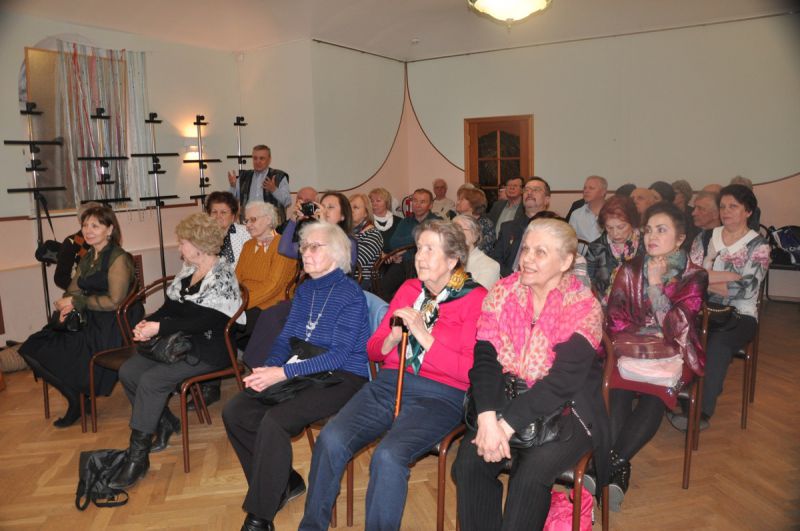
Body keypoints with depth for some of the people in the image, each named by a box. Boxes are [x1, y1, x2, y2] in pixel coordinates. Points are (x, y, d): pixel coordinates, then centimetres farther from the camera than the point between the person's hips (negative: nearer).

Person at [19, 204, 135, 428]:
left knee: (45, 353, -12)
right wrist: (66, 307, -7)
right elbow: (72, 292, 16)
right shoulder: (87, 259, 16)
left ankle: (78, 401, 9)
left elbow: (114, 301, -18)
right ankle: (76, 397, 9)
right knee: (30, 348, -1)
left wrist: (77, 301, -11)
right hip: (87, 323, 9)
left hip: (109, 330, -9)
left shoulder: (118, 259, -12)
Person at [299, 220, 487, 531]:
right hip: (389, 383, 5)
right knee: (330, 440, -19)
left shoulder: (475, 298, -1)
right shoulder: (409, 289, 15)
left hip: (439, 396, -4)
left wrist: (423, 335, -14)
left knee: (388, 456, -31)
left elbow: (470, 371, -9)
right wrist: (393, 338, -5)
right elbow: (374, 350, 18)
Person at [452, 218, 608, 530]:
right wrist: (488, 419, -22)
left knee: (530, 475, -26)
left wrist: (507, 425, -24)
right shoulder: (502, 293, 0)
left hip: (565, 410, -3)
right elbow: (485, 358, -7)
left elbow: (563, 381, -19)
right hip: (507, 398, 3)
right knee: (469, 463, -18)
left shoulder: (583, 306, -10)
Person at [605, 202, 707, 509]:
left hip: (673, 353, -1)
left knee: (655, 394, -33)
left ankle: (612, 464, -32)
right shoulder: (630, 270, 10)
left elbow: (674, 327, -8)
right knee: (619, 390, -31)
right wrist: (649, 336, -10)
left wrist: (655, 283, -10)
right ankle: (617, 472, -31)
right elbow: (615, 320, 5)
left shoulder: (694, 276, 3)